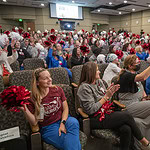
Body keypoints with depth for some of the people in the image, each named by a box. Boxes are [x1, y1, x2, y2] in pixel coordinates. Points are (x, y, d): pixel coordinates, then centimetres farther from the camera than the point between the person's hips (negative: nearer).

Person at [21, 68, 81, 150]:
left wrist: (63, 123, -12)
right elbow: (34, 122, -9)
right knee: (69, 143, -29)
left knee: (73, 122, -31)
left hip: (63, 120, 3)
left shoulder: (57, 89, 0)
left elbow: (65, 108, 4)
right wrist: (24, 109, -23)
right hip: (48, 128, -3)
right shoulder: (32, 99, -6)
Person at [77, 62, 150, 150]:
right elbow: (90, 110, -19)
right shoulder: (84, 87, -14)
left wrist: (110, 92, -3)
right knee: (127, 116, -15)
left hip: (105, 112, 7)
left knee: (126, 129, -18)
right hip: (95, 119, -7)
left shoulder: (99, 81, 10)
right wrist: (106, 97, -17)